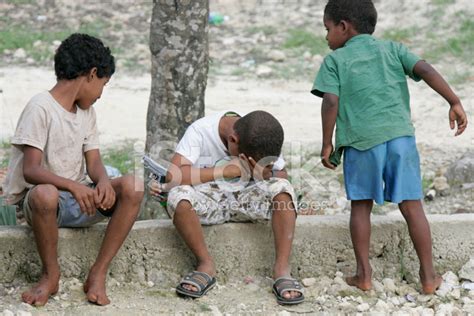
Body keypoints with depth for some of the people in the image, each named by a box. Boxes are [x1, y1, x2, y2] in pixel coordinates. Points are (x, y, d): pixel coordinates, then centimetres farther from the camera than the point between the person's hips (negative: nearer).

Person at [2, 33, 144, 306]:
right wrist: (72, 186, -37)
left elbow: (94, 162, 6)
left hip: (79, 200, 6)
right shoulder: (41, 107, -13)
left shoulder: (87, 111, 12)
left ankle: (99, 273, -14)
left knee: (133, 187, -18)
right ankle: (51, 276, -17)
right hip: (37, 200, -6)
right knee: (45, 194, -42)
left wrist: (103, 181, -19)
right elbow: (30, 170, -21)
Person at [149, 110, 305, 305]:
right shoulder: (200, 131, -21)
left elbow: (283, 178, -6)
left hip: (246, 200, 2)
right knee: (178, 197, -34)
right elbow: (173, 176, -32)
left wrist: (266, 177, -30)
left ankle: (282, 270, -23)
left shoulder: (262, 141, -12)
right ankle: (206, 265, -17)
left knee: (282, 189, -26)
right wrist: (227, 170, -33)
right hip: (210, 201, -2)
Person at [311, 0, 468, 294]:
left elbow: (331, 101, -4)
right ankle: (429, 275, 10)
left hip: (360, 139, -2)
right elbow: (426, 70, 2)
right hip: (400, 134, 2)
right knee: (412, 205, 7)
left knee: (361, 205, 12)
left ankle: (364, 274, 13)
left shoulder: (335, 60, 8)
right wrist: (455, 103, -1)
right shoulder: (393, 49, 16)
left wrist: (327, 144, 3)